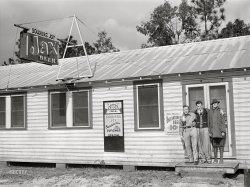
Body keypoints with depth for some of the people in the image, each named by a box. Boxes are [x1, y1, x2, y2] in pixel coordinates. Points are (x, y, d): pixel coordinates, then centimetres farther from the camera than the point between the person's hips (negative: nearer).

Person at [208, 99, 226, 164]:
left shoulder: (220, 111, -1)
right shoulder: (210, 112, 10)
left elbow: (223, 122, -4)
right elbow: (209, 123, 12)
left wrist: (223, 131, -10)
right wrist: (209, 131, 6)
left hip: (220, 130, -3)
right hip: (213, 131, 3)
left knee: (221, 145, 1)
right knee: (215, 145, 4)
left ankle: (221, 159, 7)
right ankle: (215, 159, 11)